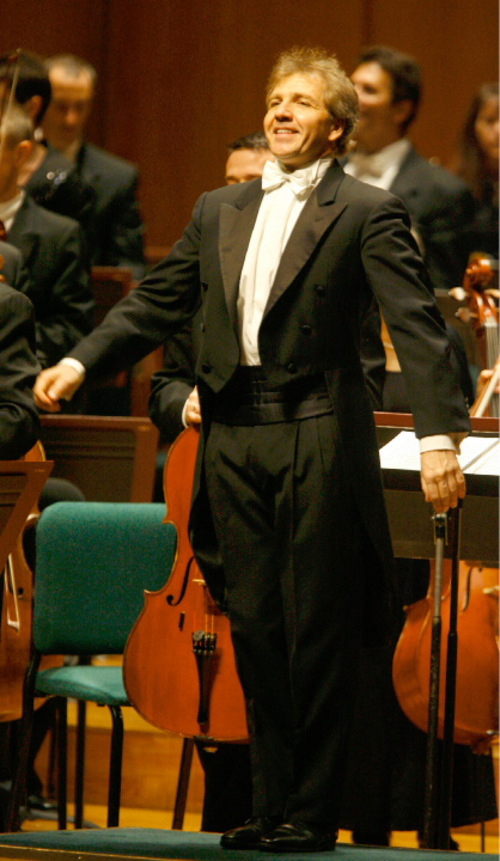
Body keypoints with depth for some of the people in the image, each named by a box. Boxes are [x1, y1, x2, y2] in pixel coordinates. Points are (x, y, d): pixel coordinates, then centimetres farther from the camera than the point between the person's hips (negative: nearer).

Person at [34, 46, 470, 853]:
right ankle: (271, 803, 15)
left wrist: (439, 432, -21)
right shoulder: (218, 212, 15)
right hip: (234, 440, 5)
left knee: (317, 633, -1)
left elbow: (416, 324, -11)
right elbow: (157, 302, 17)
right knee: (254, 630, 8)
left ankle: (313, 811, 5)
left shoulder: (367, 213, -3)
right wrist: (81, 361, 4)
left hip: (318, 441, -5)